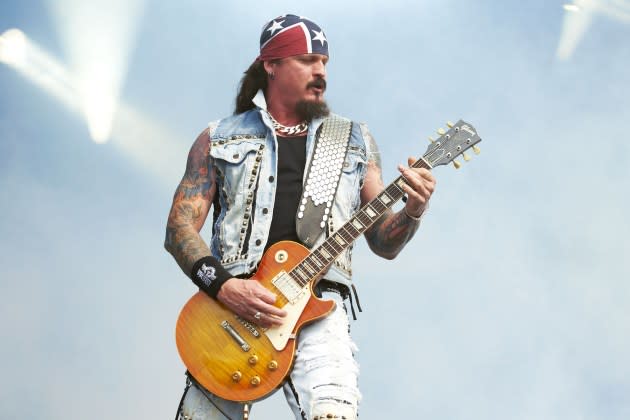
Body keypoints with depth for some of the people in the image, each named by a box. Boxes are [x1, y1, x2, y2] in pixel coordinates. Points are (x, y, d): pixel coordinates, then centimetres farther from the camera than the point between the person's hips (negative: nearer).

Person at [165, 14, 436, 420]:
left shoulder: (355, 142, 19)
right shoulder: (219, 139, 14)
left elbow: (384, 243, 17)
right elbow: (180, 228, 6)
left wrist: (412, 213, -6)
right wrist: (222, 285, -12)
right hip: (231, 307, 1)